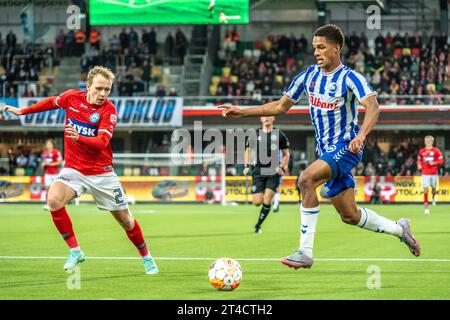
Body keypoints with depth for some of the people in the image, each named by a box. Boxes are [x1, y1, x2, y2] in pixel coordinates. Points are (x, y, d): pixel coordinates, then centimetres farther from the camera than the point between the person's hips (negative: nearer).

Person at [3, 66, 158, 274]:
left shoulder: (109, 110, -15)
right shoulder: (71, 97, -5)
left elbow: (102, 142, -28)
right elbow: (51, 102, 18)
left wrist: (79, 138, -46)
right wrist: (22, 111, 26)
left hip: (101, 173, -2)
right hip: (74, 169, 2)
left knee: (125, 219, 3)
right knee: (54, 200, -27)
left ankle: (146, 257, 29)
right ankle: (75, 251, -13)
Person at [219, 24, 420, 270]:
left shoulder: (350, 78, -13)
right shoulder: (309, 76, 6)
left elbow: (372, 107, -29)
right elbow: (280, 106, 14)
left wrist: (361, 135, -47)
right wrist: (242, 112, 6)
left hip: (345, 147, -7)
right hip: (326, 151, 7)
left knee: (306, 179, -31)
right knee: (349, 216, 10)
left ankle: (305, 252, -29)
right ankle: (399, 228, 34)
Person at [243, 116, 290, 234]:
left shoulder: (279, 135, 5)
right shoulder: (254, 135, 8)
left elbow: (286, 154, 11)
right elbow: (248, 150, 17)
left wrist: (282, 167, -5)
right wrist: (247, 166, 3)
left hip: (273, 172, -1)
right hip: (258, 171, 1)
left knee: (267, 201, -13)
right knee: (257, 202, -8)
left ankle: (258, 225, 1)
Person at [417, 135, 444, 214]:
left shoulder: (436, 151, -3)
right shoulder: (421, 151, 4)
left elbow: (441, 161, -2)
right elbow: (419, 159, 18)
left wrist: (434, 163, -17)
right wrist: (419, 165, -2)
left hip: (434, 173, 0)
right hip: (425, 173, 0)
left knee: (433, 188, 12)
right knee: (425, 189, -10)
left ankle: (433, 197, 48)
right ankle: (426, 206, -6)